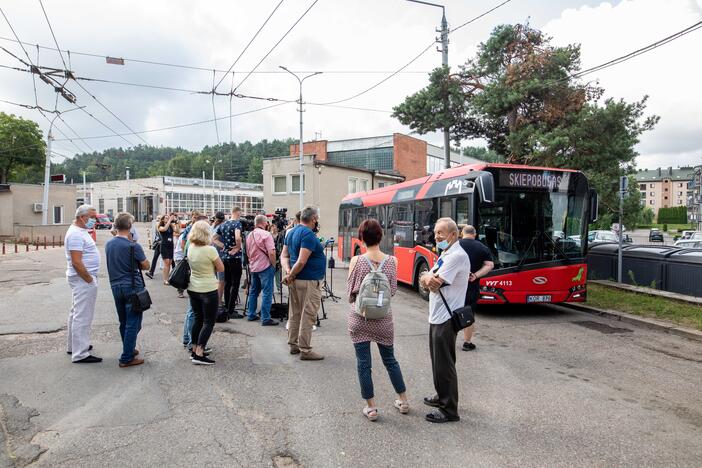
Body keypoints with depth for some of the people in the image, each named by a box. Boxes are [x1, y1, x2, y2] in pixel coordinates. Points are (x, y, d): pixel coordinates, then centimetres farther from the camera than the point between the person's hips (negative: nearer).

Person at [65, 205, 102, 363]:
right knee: (83, 317, -6)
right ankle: (80, 354, -1)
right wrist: (90, 280, -19)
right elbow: (76, 262, -25)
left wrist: (90, 278, 17)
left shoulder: (80, 231, 13)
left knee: (76, 313, 19)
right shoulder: (76, 234, -19)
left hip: (82, 279, 11)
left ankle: (75, 346, 32)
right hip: (84, 279, -11)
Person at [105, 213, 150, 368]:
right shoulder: (133, 246, -16)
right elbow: (146, 266, -8)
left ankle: (129, 349, 33)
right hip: (132, 287, -7)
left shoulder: (108, 244, 3)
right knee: (133, 323, 0)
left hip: (115, 286, 7)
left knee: (123, 322, 19)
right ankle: (127, 358, 3)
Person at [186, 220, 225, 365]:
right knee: (209, 322, 3)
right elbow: (221, 268, -9)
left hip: (193, 289, 7)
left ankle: (195, 350, 24)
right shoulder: (210, 250, -19)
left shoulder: (190, 249, 0)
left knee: (197, 319, 17)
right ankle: (199, 355, -1)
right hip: (208, 290, -6)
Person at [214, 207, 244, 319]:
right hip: (234, 257, -7)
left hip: (224, 256, 8)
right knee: (235, 284, -3)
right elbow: (237, 237, -30)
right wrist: (238, 247, -14)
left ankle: (227, 308, 20)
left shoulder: (222, 225, 11)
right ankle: (231, 311, -3)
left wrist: (223, 245, 11)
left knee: (227, 283, 14)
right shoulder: (237, 223, -12)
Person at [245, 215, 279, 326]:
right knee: (267, 293, -6)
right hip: (265, 267, -8)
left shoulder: (249, 235, 11)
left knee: (253, 291, 18)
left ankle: (251, 315, 24)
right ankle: (266, 318, -7)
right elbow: (271, 252, -19)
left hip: (253, 267, 8)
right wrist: (274, 265, -7)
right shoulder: (266, 234, -13)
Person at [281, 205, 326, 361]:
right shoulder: (308, 234, -18)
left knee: (295, 314, 17)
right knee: (308, 316, -2)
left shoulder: (292, 232, 11)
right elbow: (301, 262, -24)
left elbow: (284, 255, 10)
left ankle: (293, 344, 26)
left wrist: (288, 271, -4)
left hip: (295, 281, 9)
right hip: (309, 281, -9)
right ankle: (305, 350, 4)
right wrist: (290, 276, -12)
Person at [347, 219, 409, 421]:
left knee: (363, 363, 8)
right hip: (383, 317, 3)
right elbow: (393, 291, 1)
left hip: (359, 316, -2)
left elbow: (350, 292, -5)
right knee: (390, 359, 20)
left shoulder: (356, 261, -11)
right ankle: (403, 401, 31)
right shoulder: (391, 261, -6)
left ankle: (371, 408, 16)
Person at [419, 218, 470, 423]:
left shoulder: (457, 255, -19)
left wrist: (427, 277, -5)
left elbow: (434, 282, -25)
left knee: (444, 363, -2)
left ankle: (449, 410, 9)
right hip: (438, 316, 10)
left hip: (446, 319, -10)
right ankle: (442, 396, 36)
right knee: (438, 360, 21)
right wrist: (428, 279, -16)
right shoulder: (445, 254, 15)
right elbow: (426, 281, 5)